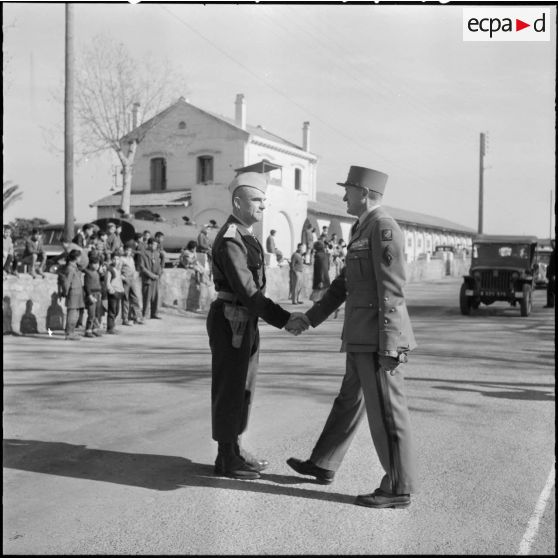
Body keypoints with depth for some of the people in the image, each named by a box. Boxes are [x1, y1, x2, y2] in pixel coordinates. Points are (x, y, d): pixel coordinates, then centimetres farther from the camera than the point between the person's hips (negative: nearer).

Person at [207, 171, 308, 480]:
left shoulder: (245, 237, 14)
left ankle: (234, 448, 26)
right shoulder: (230, 241, -19)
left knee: (242, 386, 15)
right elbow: (247, 291, -24)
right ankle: (227, 458, 10)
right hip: (230, 322, -10)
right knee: (229, 388, -1)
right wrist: (284, 320, -23)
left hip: (245, 321, 10)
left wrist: (285, 316, 11)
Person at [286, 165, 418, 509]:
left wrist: (389, 346, -21)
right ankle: (323, 465, 34)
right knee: (349, 401, 20)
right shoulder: (363, 229, 17)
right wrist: (311, 318, 22)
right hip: (362, 338, 10)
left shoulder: (384, 227, -14)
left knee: (386, 411, -2)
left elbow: (392, 291, -19)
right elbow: (345, 283, 22)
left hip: (379, 338, -10)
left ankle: (399, 489, 10)